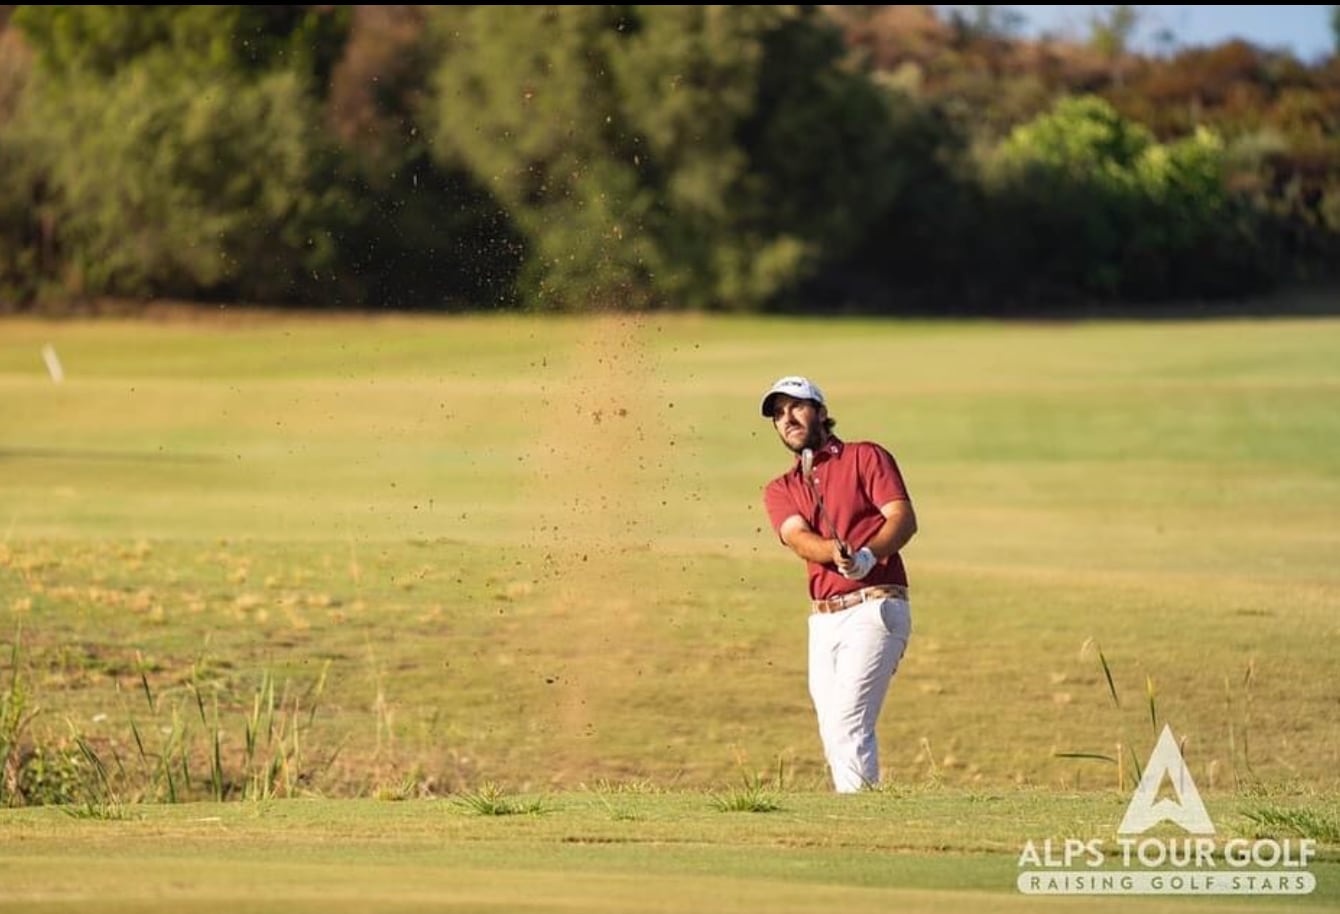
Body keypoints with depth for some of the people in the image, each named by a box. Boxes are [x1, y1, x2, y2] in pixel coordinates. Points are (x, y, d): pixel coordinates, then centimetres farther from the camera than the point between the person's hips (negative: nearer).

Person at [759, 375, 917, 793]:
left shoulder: (865, 457, 5)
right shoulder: (780, 489, 17)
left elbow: (903, 519, -9)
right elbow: (798, 538, -4)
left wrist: (868, 555, -28)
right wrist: (837, 552, -26)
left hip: (873, 608, -6)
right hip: (823, 619, 6)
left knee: (848, 726, -18)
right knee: (833, 737, 6)